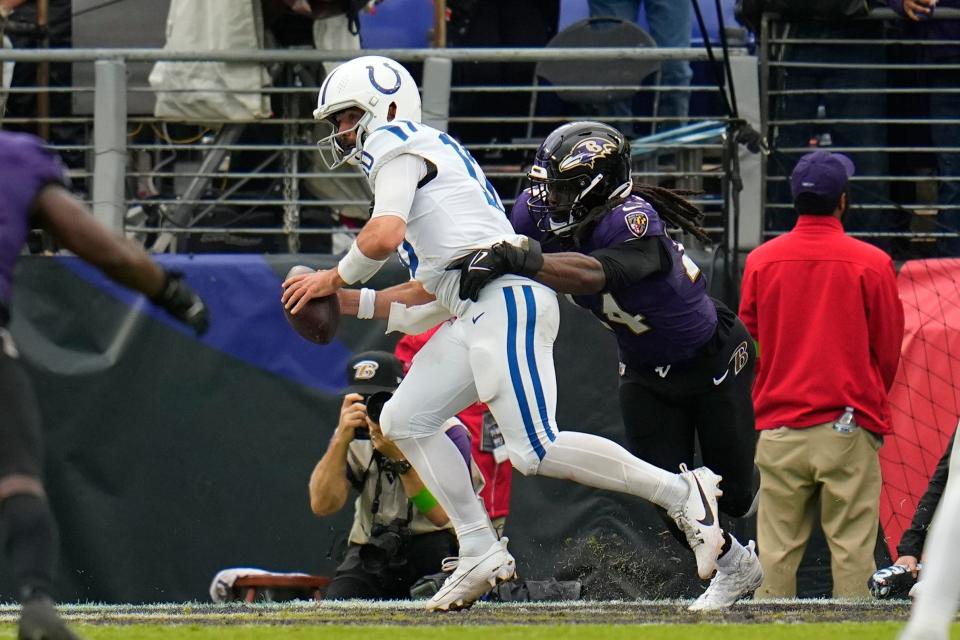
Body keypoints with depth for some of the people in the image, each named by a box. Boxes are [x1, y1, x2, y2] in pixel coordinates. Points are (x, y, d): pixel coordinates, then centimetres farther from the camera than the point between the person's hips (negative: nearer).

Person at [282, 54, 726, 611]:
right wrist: (351, 304, 25)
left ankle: (684, 494, -10)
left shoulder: (398, 145, 1)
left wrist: (333, 279, 1)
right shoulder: (432, 153, 30)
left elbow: (384, 237, -16)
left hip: (505, 296, -10)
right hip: (478, 312, 10)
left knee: (536, 449, -16)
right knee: (406, 420, 10)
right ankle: (482, 554, 6)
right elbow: (430, 289, 29)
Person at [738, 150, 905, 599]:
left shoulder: (761, 261, 0)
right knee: (852, 550, 0)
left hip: (779, 428, 2)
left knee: (776, 553, 6)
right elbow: (889, 350, 3)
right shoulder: (872, 264, -6)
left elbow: (748, 343, 10)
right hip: (850, 430, -2)